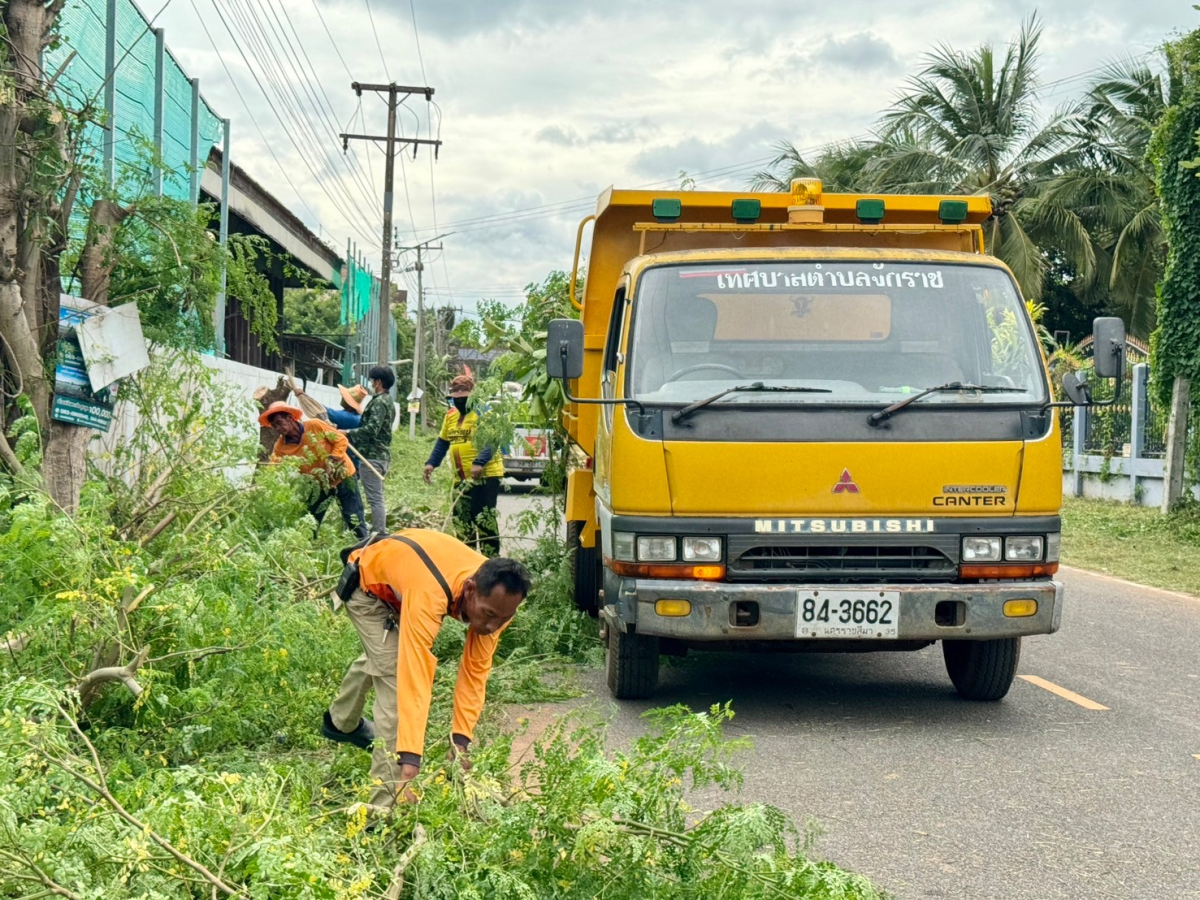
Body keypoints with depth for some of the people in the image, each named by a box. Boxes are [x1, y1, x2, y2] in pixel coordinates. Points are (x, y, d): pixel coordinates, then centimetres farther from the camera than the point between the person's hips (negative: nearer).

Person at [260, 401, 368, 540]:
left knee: (355, 521, -4)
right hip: (318, 485, 4)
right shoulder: (280, 446, -9)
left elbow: (341, 440, -13)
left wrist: (332, 460, -25)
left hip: (342, 476, -4)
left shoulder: (315, 426, -19)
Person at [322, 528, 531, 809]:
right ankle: (387, 804, -18)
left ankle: (341, 722, 62)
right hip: (367, 585, -7)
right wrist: (409, 763, -57)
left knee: (380, 655, 32)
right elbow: (414, 679, -53)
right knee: (396, 680, -22)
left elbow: (476, 671, -24)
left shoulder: (496, 596, -30)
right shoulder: (428, 595, -49)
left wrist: (460, 741, -32)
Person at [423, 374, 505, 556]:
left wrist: (479, 462, -32)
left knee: (484, 519, -10)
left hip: (485, 475, -8)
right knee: (462, 519, 12)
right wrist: (432, 463, 10)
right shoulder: (451, 415, 15)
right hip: (462, 478, 8)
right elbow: (443, 441, 23)